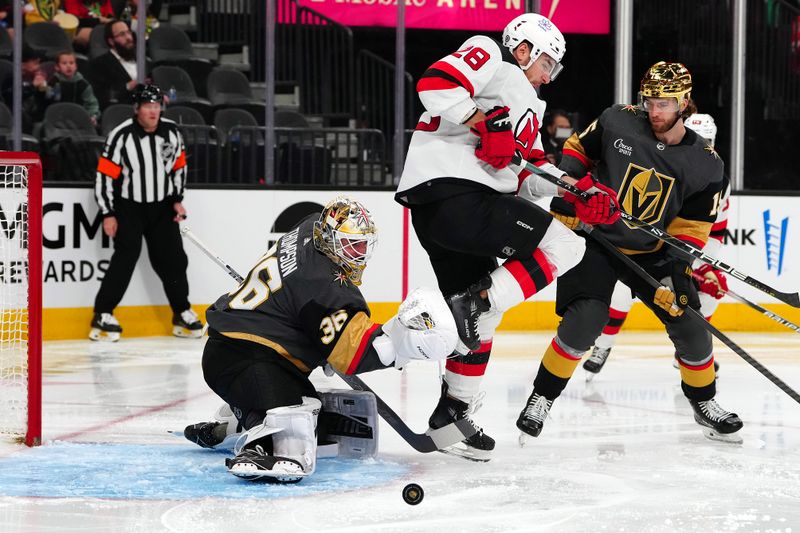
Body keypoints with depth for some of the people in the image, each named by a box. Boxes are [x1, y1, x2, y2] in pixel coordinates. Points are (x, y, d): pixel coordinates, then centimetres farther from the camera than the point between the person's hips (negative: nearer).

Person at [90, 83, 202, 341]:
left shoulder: (171, 132, -2)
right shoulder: (121, 136, -17)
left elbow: (179, 165, 12)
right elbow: (105, 175, -13)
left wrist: (177, 200, 6)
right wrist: (108, 214, -14)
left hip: (162, 206, 4)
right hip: (128, 206, -4)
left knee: (172, 259, 5)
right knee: (125, 257, -15)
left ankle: (182, 313, 19)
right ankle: (103, 316, -9)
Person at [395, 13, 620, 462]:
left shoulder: (527, 108, 31)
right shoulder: (489, 57, 4)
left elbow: (529, 177, 21)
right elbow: (435, 83, -14)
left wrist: (580, 192, 7)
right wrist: (484, 125, -16)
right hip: (451, 188, -11)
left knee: (476, 319, 18)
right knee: (563, 247, -14)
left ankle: (454, 412, 25)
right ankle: (476, 304, -17)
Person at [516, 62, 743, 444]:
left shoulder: (704, 165, -9)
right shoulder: (617, 122, -12)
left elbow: (690, 228, -5)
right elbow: (578, 148, 5)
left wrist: (677, 272, -17)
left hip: (652, 251, 3)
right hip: (595, 239, -3)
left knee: (689, 324, 0)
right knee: (584, 321, -21)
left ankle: (703, 402, 25)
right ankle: (541, 398, -5)